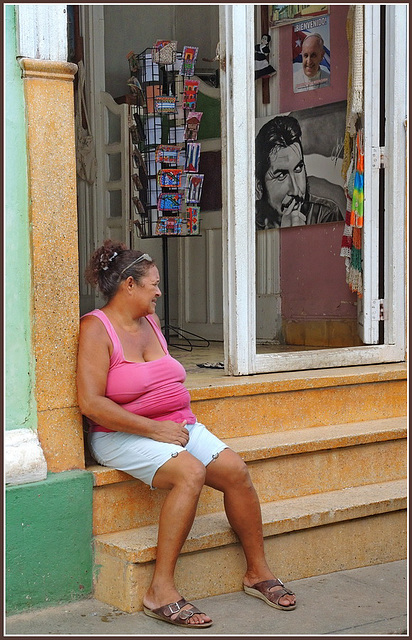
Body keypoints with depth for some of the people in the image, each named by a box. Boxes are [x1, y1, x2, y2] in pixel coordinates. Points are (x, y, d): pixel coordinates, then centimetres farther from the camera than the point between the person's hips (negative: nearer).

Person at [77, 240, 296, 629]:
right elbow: (91, 403, -19)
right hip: (122, 436, -7)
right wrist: (155, 429, -19)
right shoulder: (96, 328, -10)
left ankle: (258, 572, 1)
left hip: (177, 426, 7)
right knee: (191, 472, -32)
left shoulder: (151, 322, 14)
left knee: (235, 470, -14)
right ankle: (161, 591, -26)